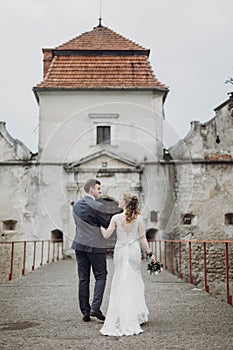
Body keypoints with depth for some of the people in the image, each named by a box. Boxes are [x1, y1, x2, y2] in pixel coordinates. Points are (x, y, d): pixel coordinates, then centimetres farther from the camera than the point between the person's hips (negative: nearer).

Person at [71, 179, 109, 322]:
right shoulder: (97, 206, -13)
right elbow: (107, 225, -9)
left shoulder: (76, 205, 10)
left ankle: (85, 311, 13)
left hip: (79, 245, 6)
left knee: (83, 279, 8)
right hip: (95, 245, -6)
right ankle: (95, 307, -2)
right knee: (101, 276, 7)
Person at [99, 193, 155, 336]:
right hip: (134, 251, 1)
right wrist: (150, 253, 4)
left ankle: (122, 317, 12)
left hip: (121, 251, -1)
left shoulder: (116, 218, -8)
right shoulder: (139, 218, -3)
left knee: (120, 281, 9)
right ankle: (137, 314, 17)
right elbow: (142, 238, -3)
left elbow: (106, 235, -6)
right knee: (135, 280, 12)